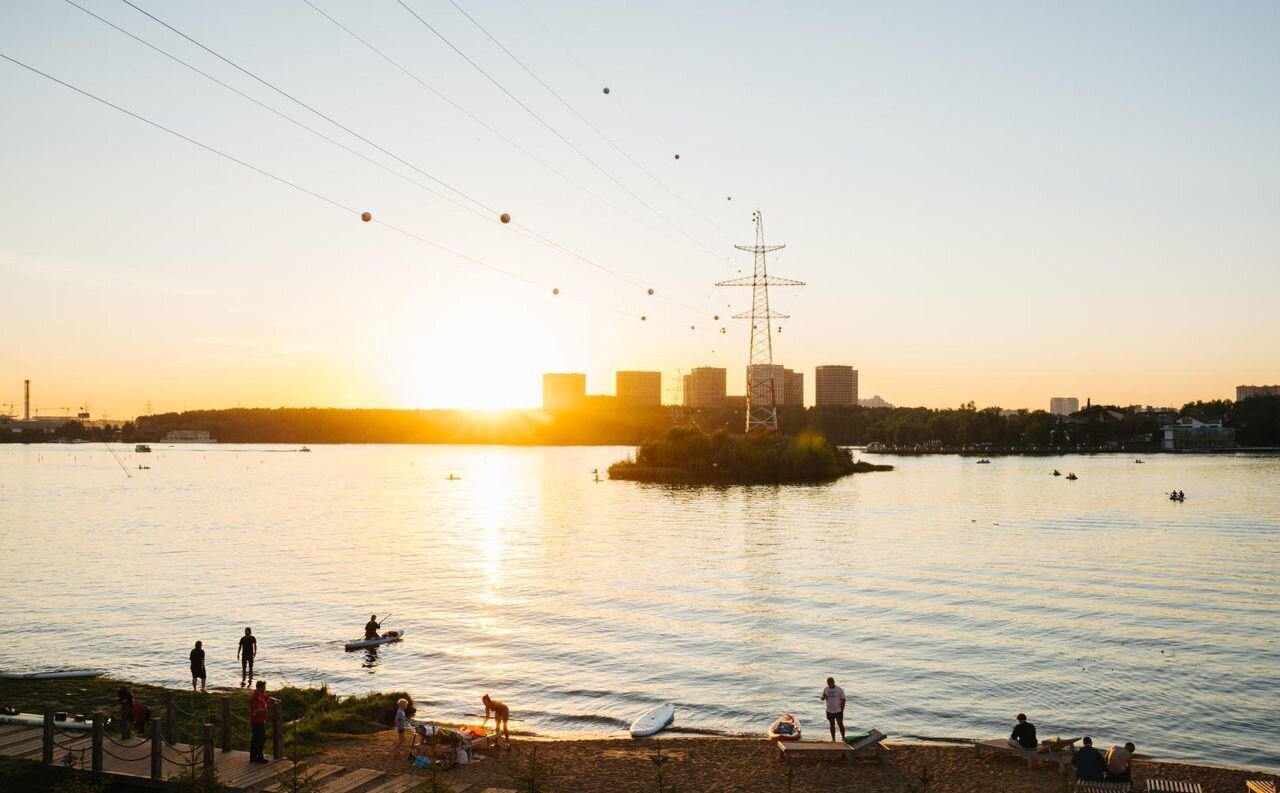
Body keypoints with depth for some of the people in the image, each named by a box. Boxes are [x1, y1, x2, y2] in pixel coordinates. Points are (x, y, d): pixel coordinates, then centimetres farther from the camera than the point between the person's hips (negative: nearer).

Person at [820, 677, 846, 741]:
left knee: (840, 725, 1)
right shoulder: (826, 689, 0)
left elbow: (843, 700, -7)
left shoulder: (839, 690, -11)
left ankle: (843, 738, 15)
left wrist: (842, 711, -10)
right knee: (832, 725, 11)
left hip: (838, 711, -4)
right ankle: (833, 739, 19)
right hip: (829, 711, 4)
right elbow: (822, 698, 6)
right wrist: (823, 697, -19)